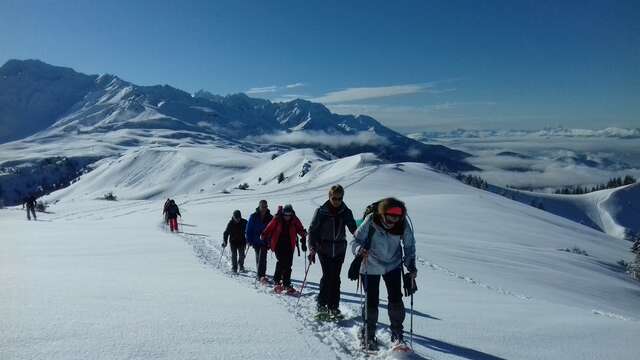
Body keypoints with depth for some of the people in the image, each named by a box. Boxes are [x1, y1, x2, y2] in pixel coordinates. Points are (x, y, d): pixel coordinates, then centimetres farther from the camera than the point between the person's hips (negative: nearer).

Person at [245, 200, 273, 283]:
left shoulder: (270, 218, 0)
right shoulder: (253, 217, -2)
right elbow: (249, 229, 2)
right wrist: (249, 240, -3)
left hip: (264, 242, -1)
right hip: (256, 241, 1)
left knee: (262, 258, -16)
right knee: (258, 258, 11)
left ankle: (261, 275, -15)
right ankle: (260, 275, 25)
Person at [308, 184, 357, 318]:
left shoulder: (346, 212, 2)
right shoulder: (321, 212, -5)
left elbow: (354, 229, 8)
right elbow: (312, 230, -3)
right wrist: (312, 248, -12)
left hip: (339, 249, 2)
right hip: (324, 249, -2)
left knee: (335, 278, 3)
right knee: (327, 276, -9)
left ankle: (333, 307, 13)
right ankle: (322, 304, 5)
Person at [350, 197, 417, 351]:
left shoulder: (403, 225, -18)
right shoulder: (371, 222, -26)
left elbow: (409, 246, -2)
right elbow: (355, 241, -16)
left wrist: (411, 266, -10)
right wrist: (360, 249, -37)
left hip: (393, 265, 2)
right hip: (371, 266, -2)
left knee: (396, 299, -8)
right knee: (371, 302, 1)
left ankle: (397, 335, 10)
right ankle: (368, 335, 21)